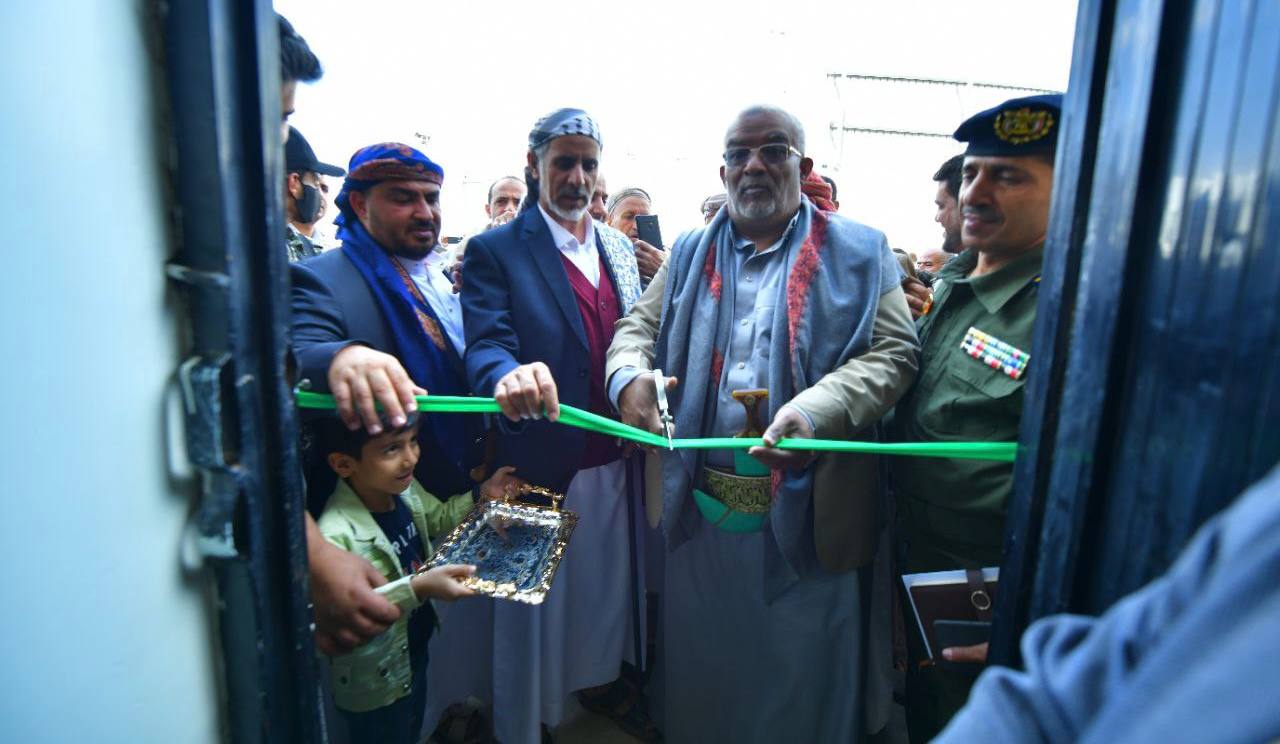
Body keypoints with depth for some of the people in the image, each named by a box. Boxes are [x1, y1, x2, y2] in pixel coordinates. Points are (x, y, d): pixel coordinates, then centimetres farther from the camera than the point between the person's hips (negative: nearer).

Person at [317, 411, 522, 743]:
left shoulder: (404, 488, -11)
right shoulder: (337, 534, -35)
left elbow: (438, 519, 8)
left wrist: (482, 495, -3)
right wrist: (418, 587, -44)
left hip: (416, 651, 7)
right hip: (375, 684, -7)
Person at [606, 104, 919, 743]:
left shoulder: (858, 253, 1)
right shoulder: (690, 254, 12)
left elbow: (894, 351, -7)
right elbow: (639, 326, 10)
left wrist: (815, 410, -26)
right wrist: (629, 376, -14)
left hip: (807, 513, -2)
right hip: (697, 505, 3)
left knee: (804, 681, 15)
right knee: (699, 667, 21)